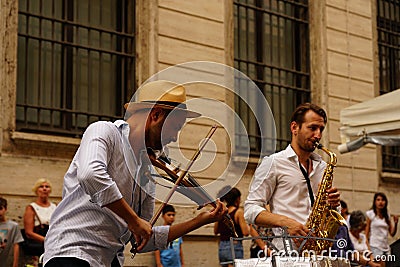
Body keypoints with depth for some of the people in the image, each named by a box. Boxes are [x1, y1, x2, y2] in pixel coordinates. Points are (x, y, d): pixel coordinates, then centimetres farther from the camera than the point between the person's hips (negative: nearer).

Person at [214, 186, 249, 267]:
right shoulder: (238, 211, -8)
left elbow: (216, 231, 17)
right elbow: (245, 232, -11)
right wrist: (248, 225, 7)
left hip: (221, 247, 6)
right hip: (234, 246, -6)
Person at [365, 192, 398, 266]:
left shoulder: (387, 215, 12)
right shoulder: (370, 214, -1)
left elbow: (392, 233, 12)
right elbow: (367, 232, -1)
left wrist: (395, 223, -4)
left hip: (386, 247, 5)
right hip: (375, 246, -5)